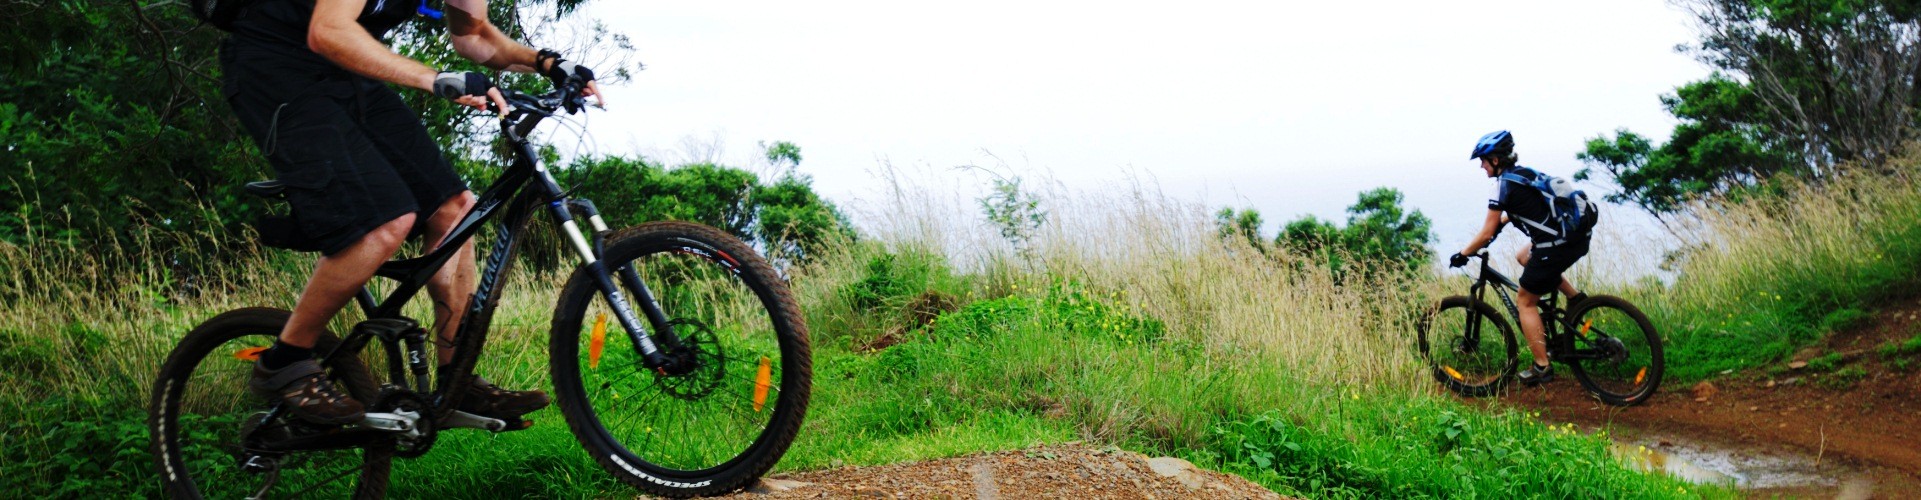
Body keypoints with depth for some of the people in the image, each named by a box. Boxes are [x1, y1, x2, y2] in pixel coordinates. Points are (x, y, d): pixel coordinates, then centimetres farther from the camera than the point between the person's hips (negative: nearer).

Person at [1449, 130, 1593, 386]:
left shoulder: (1503, 183, -8)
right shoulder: (1524, 172, 16)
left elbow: (1487, 234, -7)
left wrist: (1462, 255, 4)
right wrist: (1500, 221, 41)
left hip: (1557, 246, -8)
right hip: (1580, 237, 8)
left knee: (1526, 300, 6)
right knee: (1524, 257, 31)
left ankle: (1541, 368, 7)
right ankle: (1575, 297, 20)